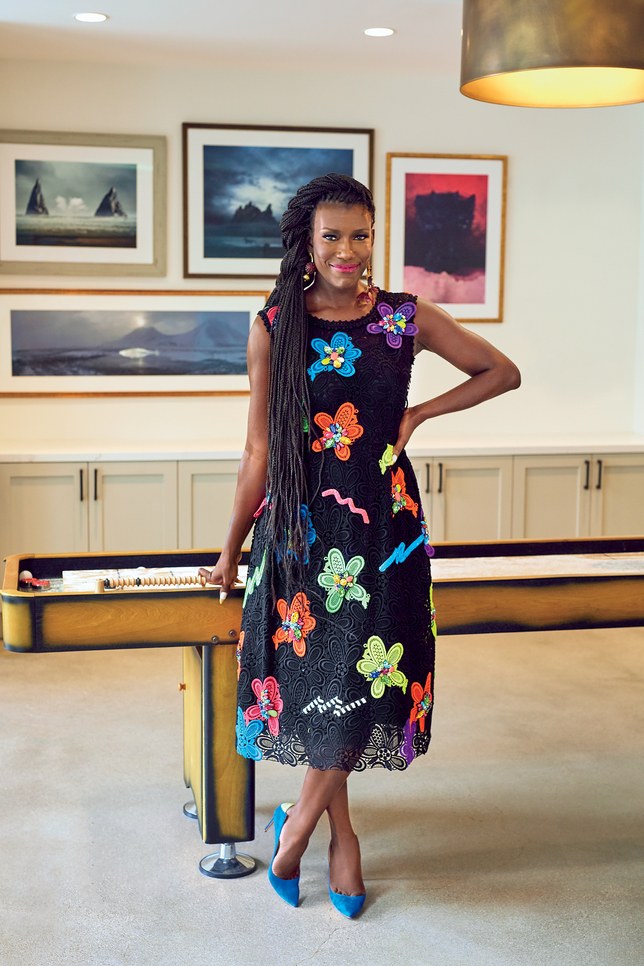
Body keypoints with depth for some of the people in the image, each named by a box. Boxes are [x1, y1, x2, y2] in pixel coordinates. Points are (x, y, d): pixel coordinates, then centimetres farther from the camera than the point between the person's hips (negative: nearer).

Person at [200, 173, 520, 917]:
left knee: (367, 675, -2)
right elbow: (259, 449, 2)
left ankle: (299, 822, 19)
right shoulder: (274, 327, -3)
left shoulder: (408, 319, -1)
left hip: (383, 520, 1)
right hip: (300, 520, 0)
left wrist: (420, 413, -2)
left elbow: (503, 372, 10)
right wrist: (230, 549, 5)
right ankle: (339, 830, 24)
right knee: (314, 673, 5)